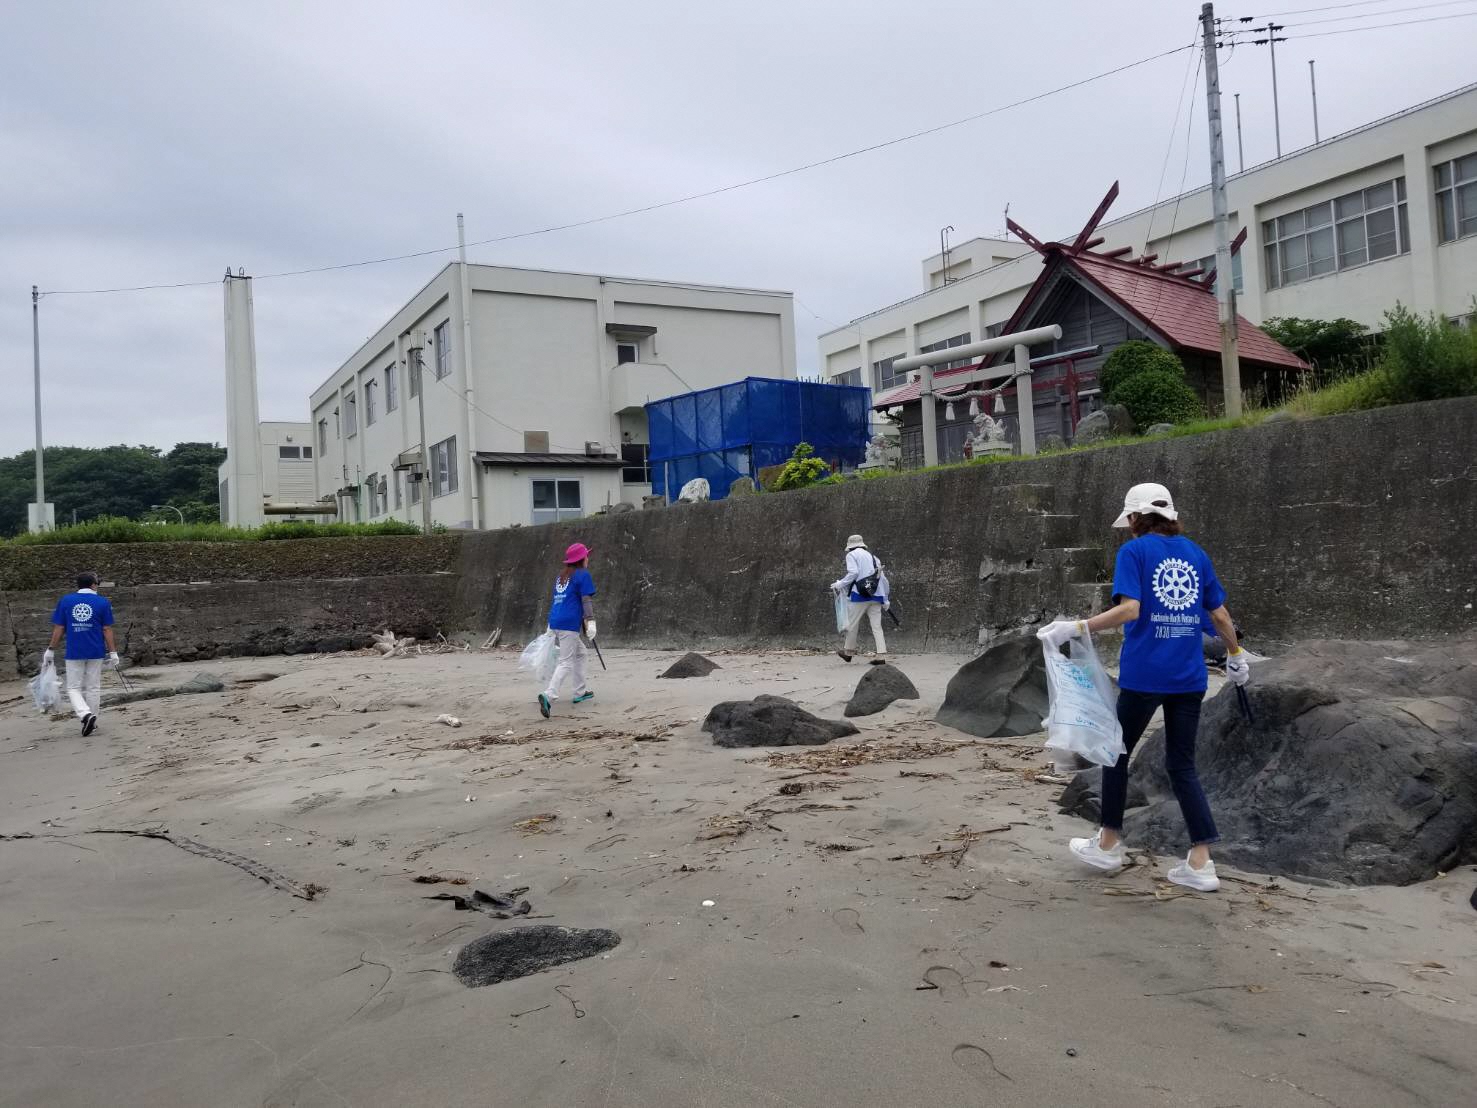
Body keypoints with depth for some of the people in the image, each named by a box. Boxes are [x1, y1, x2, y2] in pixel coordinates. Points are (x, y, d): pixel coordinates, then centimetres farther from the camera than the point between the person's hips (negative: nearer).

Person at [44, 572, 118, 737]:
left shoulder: (65, 601, 2)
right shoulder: (102, 602, -2)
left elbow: (58, 628, 2)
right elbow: (107, 630, -3)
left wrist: (51, 650, 9)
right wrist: (112, 652, 2)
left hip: (73, 653, 0)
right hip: (95, 653, 0)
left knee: (74, 688, 7)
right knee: (93, 688, 11)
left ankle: (85, 714, -16)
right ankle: (92, 722, 15)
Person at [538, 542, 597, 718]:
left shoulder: (562, 575, 21)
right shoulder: (583, 575, -2)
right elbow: (586, 600, -11)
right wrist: (591, 622, -14)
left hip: (555, 622, 8)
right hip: (569, 624, -8)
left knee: (580, 652, 23)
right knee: (566, 663, -10)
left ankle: (580, 692, 23)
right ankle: (549, 695, -27)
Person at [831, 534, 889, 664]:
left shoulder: (852, 555, 4)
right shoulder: (873, 557, 23)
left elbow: (853, 573, -12)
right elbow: (883, 579, 19)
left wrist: (839, 585, -3)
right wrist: (885, 599, 23)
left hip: (860, 595, -6)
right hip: (876, 596, 6)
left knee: (853, 624, 7)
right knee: (877, 626, 3)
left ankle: (848, 652, 18)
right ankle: (881, 655, -5)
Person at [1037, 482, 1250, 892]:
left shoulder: (1134, 551, -4)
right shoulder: (1195, 553, 10)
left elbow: (1129, 609, -19)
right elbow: (1220, 615, 13)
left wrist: (1076, 628, -19)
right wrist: (1235, 655, 28)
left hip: (1143, 675, -5)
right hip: (1188, 677, 5)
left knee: (1117, 752, 13)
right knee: (1182, 764, 11)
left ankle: (1109, 844, 25)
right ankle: (1201, 863, 7)